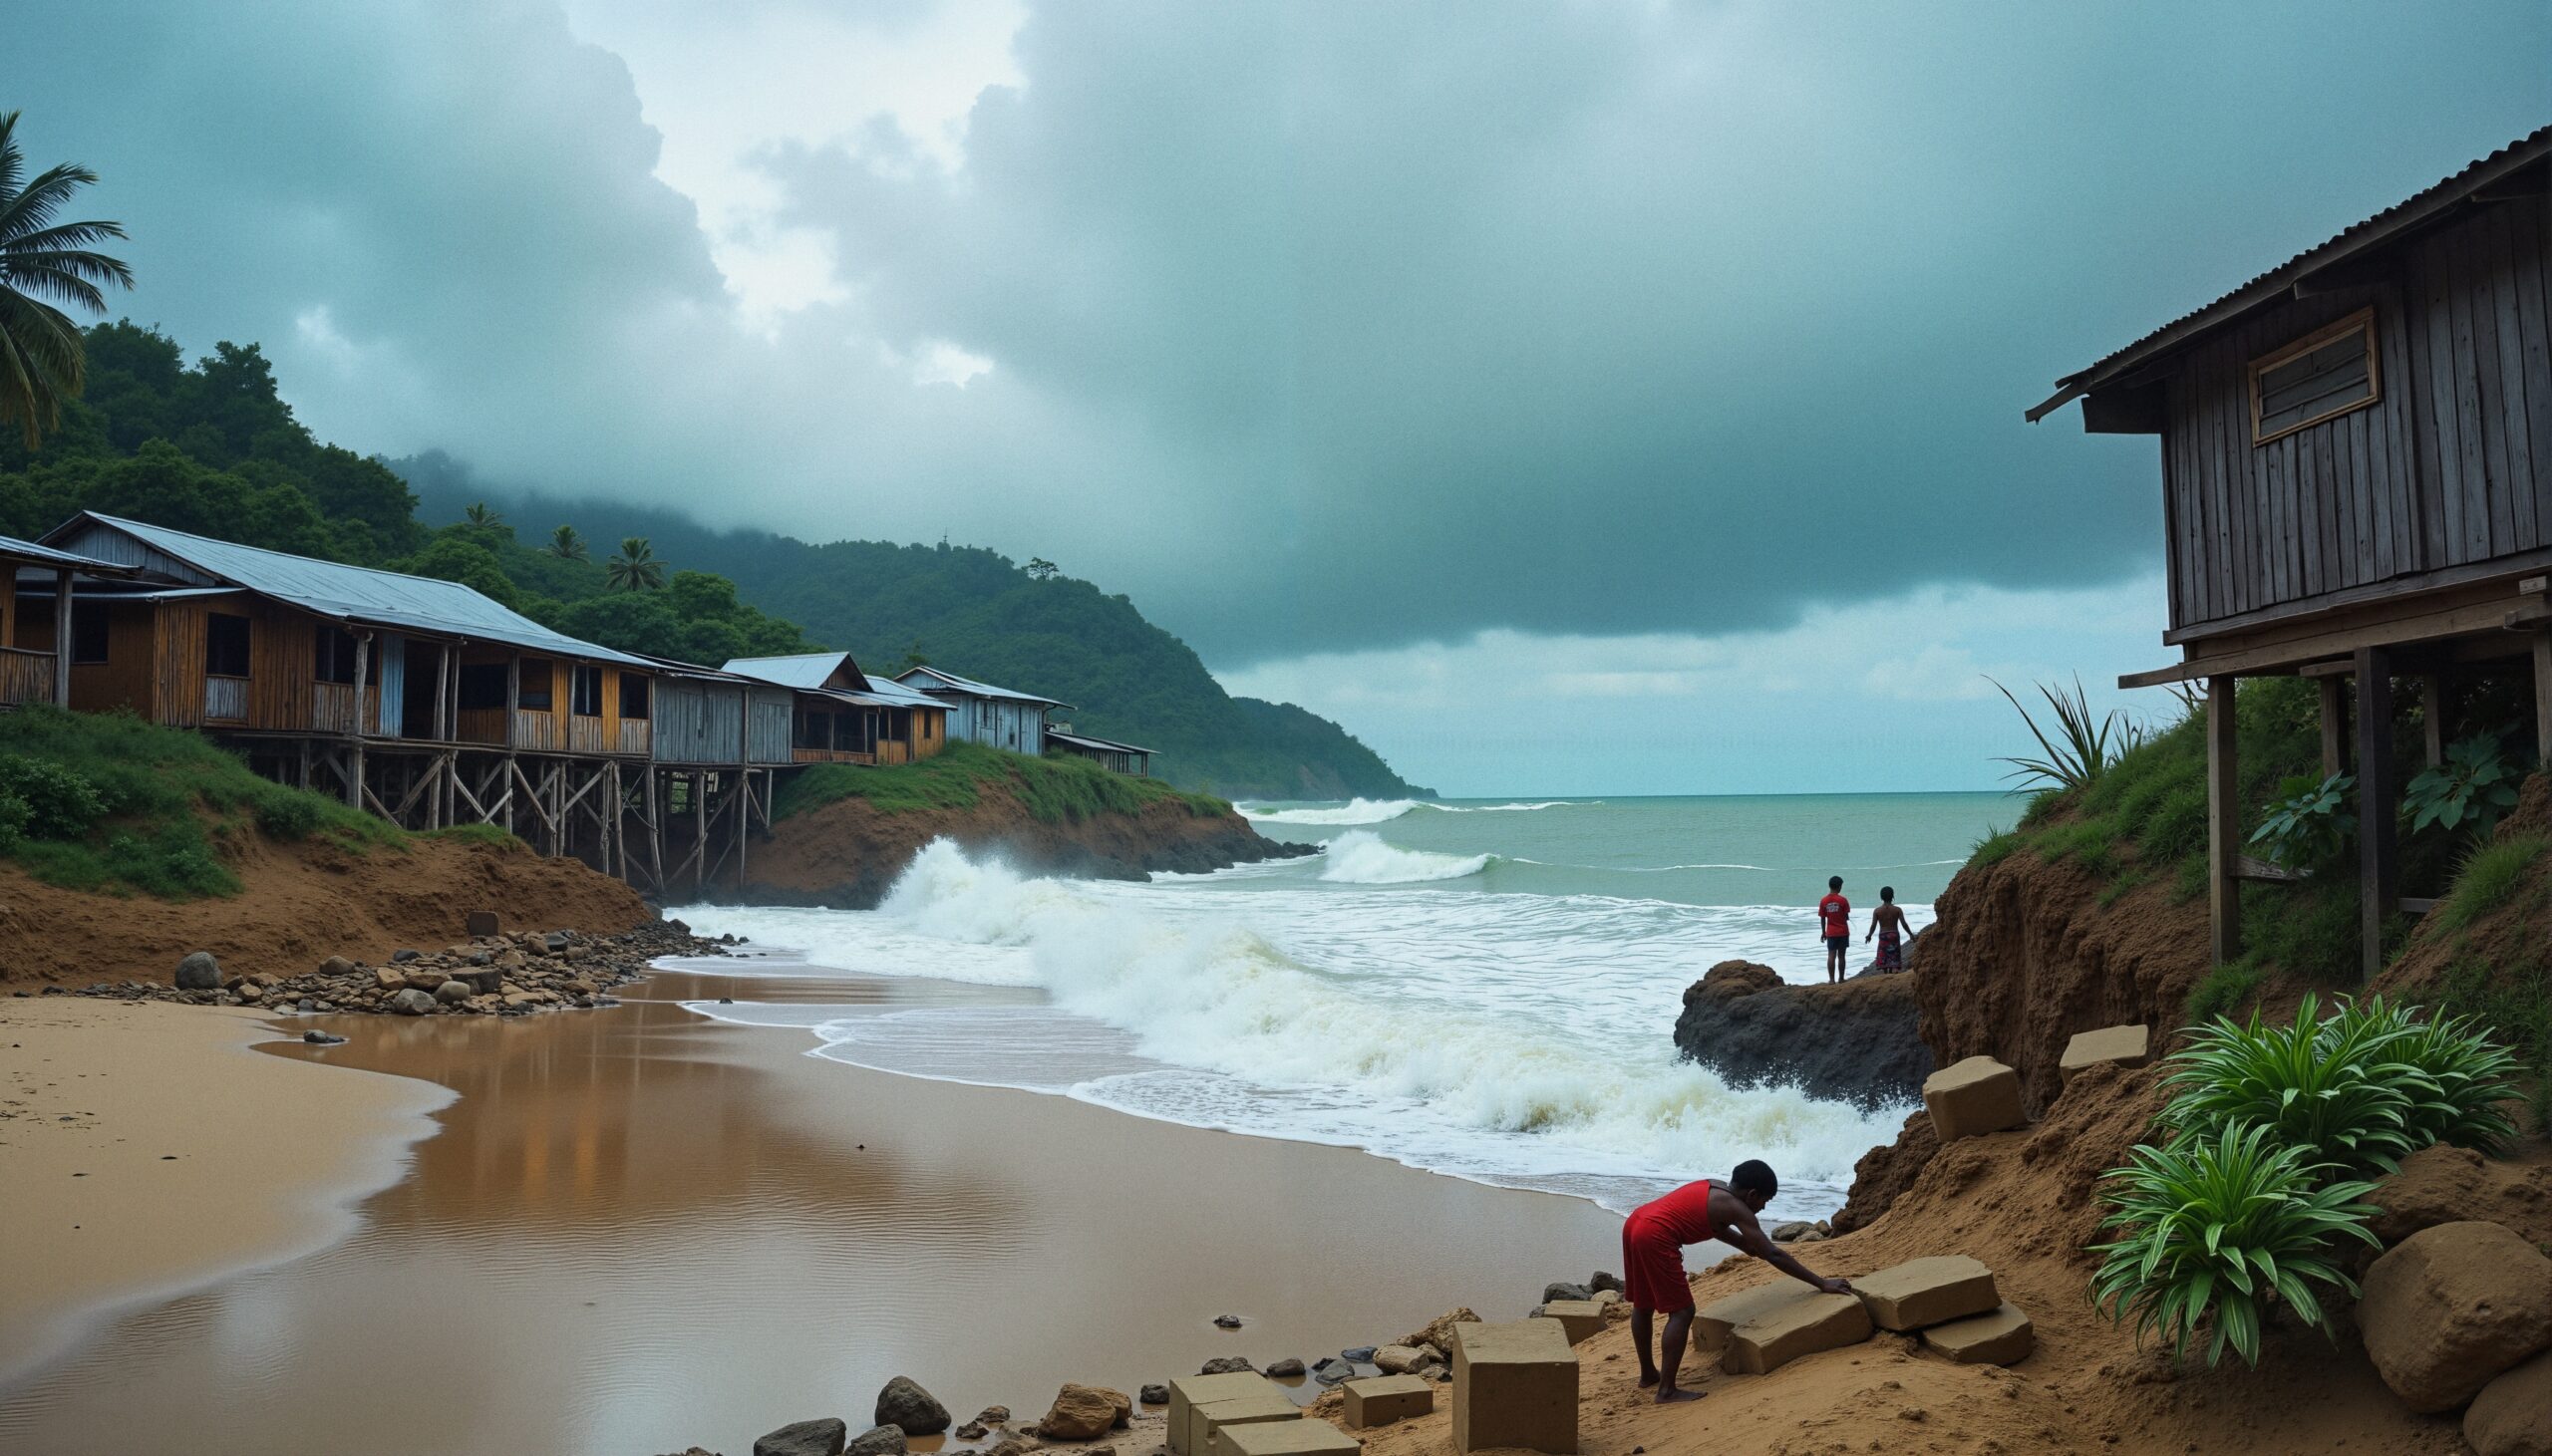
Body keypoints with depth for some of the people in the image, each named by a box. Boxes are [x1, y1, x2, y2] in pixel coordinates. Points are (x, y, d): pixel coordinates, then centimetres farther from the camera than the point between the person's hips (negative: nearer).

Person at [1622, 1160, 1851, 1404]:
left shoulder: (1712, 1188, 19)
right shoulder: (1735, 1208, -4)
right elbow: (1774, 1255, -4)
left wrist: (1751, 1246, 43)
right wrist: (1822, 1283, 0)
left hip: (1634, 1222, 10)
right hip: (1655, 1237, -10)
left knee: (1643, 1304, 24)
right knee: (1681, 1311, -1)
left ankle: (1647, 1374, 39)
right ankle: (1666, 1391, 0)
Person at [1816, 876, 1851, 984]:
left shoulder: (1823, 901, -3)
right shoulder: (1842, 900, -10)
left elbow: (1822, 919, 2)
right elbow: (1847, 917, -7)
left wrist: (1823, 932, 12)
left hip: (1831, 933, 2)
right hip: (1843, 932, -2)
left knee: (1831, 956, 3)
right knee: (1841, 956, 6)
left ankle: (1831, 979, -1)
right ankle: (1841, 978, 11)